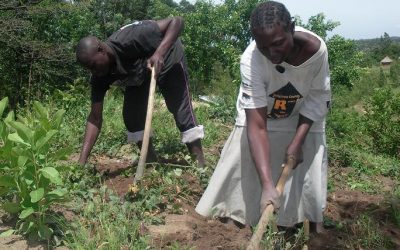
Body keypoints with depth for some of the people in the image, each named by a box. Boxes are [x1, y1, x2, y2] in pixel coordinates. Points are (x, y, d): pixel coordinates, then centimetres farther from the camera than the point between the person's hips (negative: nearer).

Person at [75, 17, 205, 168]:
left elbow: (177, 21, -38)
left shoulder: (129, 41, -41)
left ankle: (200, 168, -3)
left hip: (167, 58, -5)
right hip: (140, 72, 5)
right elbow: (95, 118, -20)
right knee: (131, 116, -6)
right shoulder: (100, 77, -23)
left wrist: (159, 53, -51)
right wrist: (82, 161, -27)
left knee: (182, 112, -11)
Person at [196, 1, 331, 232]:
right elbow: (256, 127, -40)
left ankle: (316, 229, 22)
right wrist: (267, 184, -48)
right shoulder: (250, 60, -39)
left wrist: (297, 142, -26)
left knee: (309, 167, 2)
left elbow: (316, 98, -15)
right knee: (241, 164, -1)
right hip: (258, 116, -1)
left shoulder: (316, 48, -33)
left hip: (303, 119, 2)